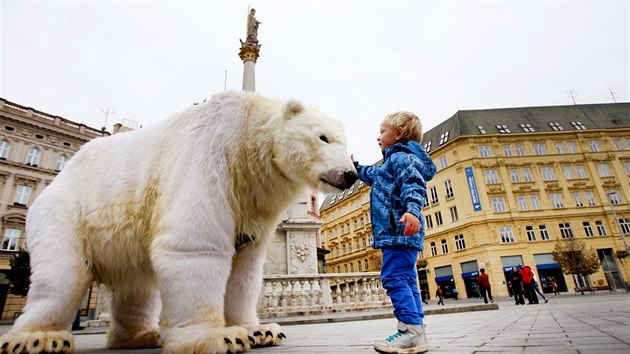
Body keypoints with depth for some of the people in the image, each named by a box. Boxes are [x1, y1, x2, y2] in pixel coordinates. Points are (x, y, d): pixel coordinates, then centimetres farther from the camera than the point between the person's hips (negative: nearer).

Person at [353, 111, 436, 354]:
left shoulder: (401, 157, -6)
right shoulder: (391, 163, 27)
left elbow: (414, 186, -23)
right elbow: (372, 175, 48)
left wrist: (412, 210, -39)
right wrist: (355, 166, 54)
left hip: (398, 231, -11)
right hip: (399, 233, 11)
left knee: (394, 278, -16)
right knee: (406, 279, 11)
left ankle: (412, 331, -16)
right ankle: (415, 331, 17)